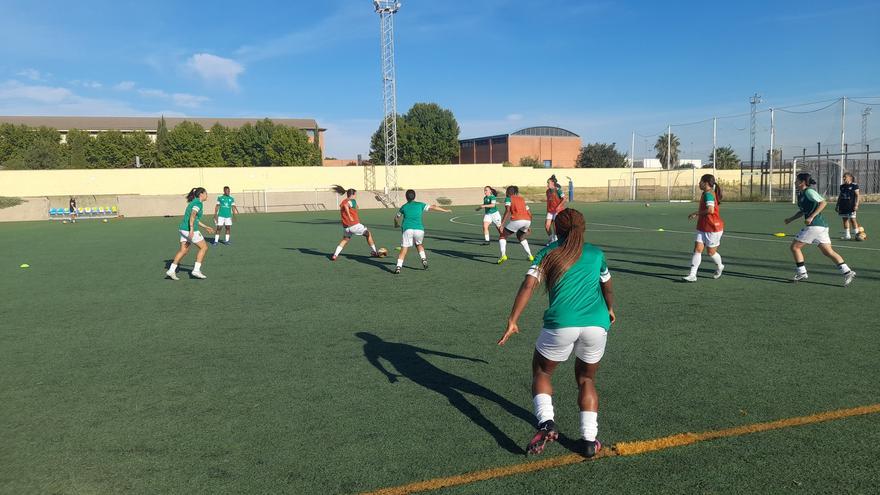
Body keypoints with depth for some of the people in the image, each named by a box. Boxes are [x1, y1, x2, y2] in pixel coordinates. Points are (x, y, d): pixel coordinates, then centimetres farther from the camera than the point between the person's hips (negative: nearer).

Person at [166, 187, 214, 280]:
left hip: (184, 229, 9)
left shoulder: (194, 202, 19)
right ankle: (196, 270, 1)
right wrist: (191, 230, -32)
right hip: (190, 230, -9)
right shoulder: (198, 203, -11)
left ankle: (171, 270, 6)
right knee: (204, 247, 2)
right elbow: (192, 216, -24)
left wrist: (206, 227, 31)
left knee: (183, 250, 10)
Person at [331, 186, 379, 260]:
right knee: (368, 234, 14)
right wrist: (350, 217, -28)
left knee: (345, 240, 22)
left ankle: (335, 255, 5)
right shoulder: (352, 201, -9)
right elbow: (346, 205, -28)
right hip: (354, 225, -7)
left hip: (345, 226, 7)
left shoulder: (343, 202, 15)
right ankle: (374, 252, 19)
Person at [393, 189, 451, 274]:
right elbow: (433, 207, 19)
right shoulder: (420, 205, 14)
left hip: (407, 230, -1)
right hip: (419, 229, 1)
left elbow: (396, 218, 30)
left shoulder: (404, 207, 17)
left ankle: (398, 267, -13)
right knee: (418, 244, 28)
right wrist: (445, 210, 31)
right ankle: (423, 259, 12)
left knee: (404, 249, -1)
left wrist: (396, 224, 52)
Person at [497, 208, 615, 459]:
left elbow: (528, 286, -2)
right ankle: (589, 440, 13)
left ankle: (546, 422, -3)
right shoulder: (596, 253, 18)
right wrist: (610, 309, 53)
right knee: (586, 379, 22)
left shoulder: (549, 252, 11)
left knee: (541, 372, 19)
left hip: (561, 324, -2)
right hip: (597, 325, 3)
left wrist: (512, 320, -3)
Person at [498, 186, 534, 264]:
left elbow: (508, 211, -6)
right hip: (527, 220, 6)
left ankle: (503, 255, -12)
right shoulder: (522, 199, 28)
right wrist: (528, 226, 35)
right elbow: (529, 214, 26)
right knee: (520, 237, 33)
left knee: (503, 236, 9)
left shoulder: (508, 198, 12)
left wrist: (502, 223, -10)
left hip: (517, 220, -6)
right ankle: (530, 255, 28)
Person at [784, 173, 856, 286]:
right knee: (828, 252, 7)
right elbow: (803, 211, 29)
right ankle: (847, 272, 3)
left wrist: (811, 217, -23)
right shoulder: (800, 194, 18)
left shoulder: (809, 191, -9)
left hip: (815, 225, -9)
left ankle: (801, 273, 4)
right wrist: (791, 219, 19)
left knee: (794, 246, -1)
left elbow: (823, 203, -19)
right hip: (821, 226, 9)